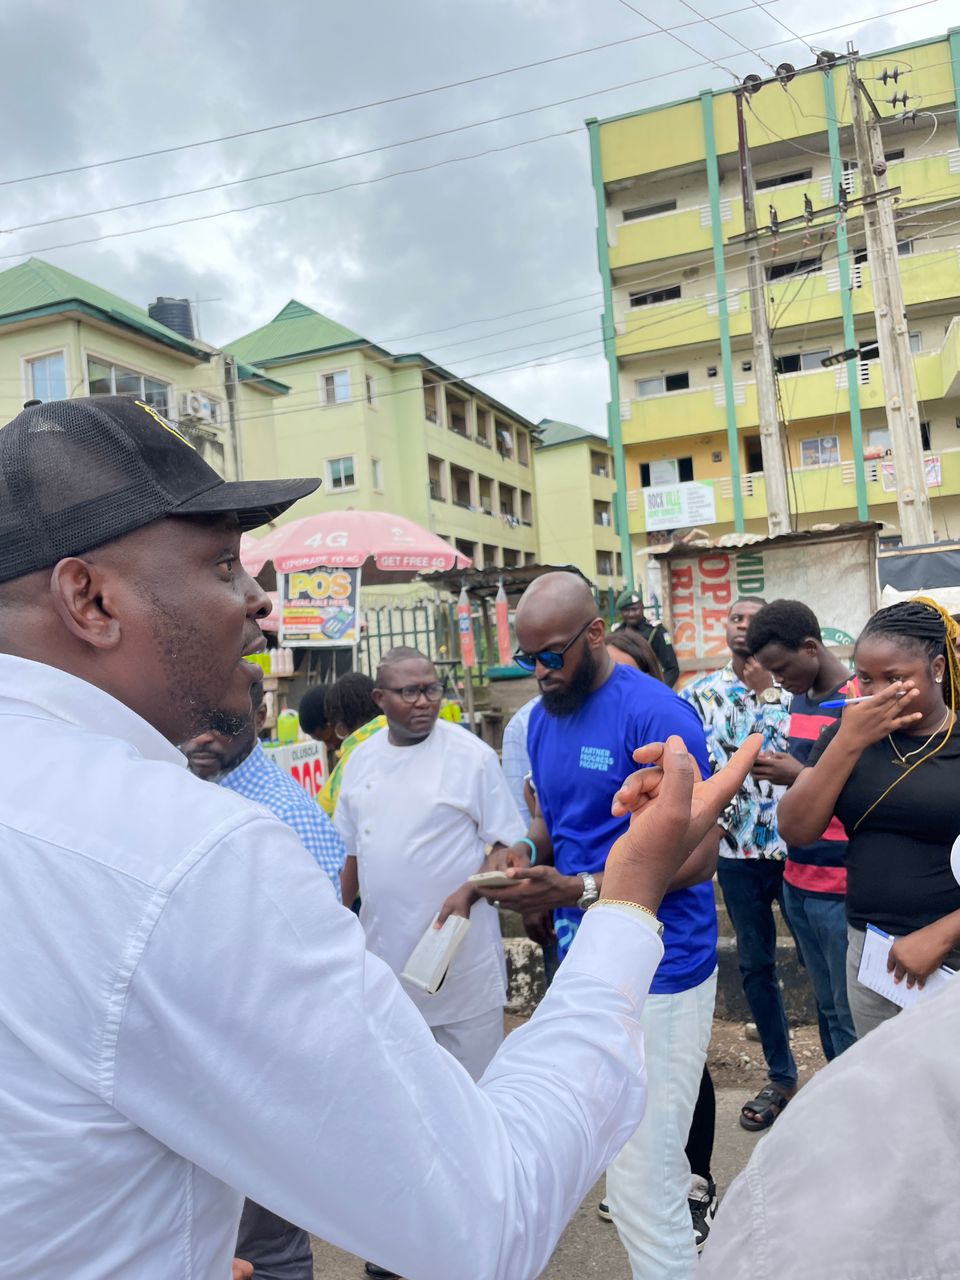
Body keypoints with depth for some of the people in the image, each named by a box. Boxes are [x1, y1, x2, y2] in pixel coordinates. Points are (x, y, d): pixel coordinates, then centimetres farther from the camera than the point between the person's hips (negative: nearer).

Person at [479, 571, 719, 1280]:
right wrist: (522, 856, -3)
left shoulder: (656, 712, -17)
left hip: (656, 973, -7)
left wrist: (579, 890, -26)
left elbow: (699, 853, -17)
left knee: (641, 1183, 1)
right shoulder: (544, 718, 7)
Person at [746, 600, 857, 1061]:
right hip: (797, 882, 8)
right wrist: (776, 766, 1)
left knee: (850, 1017, 2)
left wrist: (799, 776, -21)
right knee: (825, 1007, 17)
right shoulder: (800, 699, 11)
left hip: (841, 889, -8)